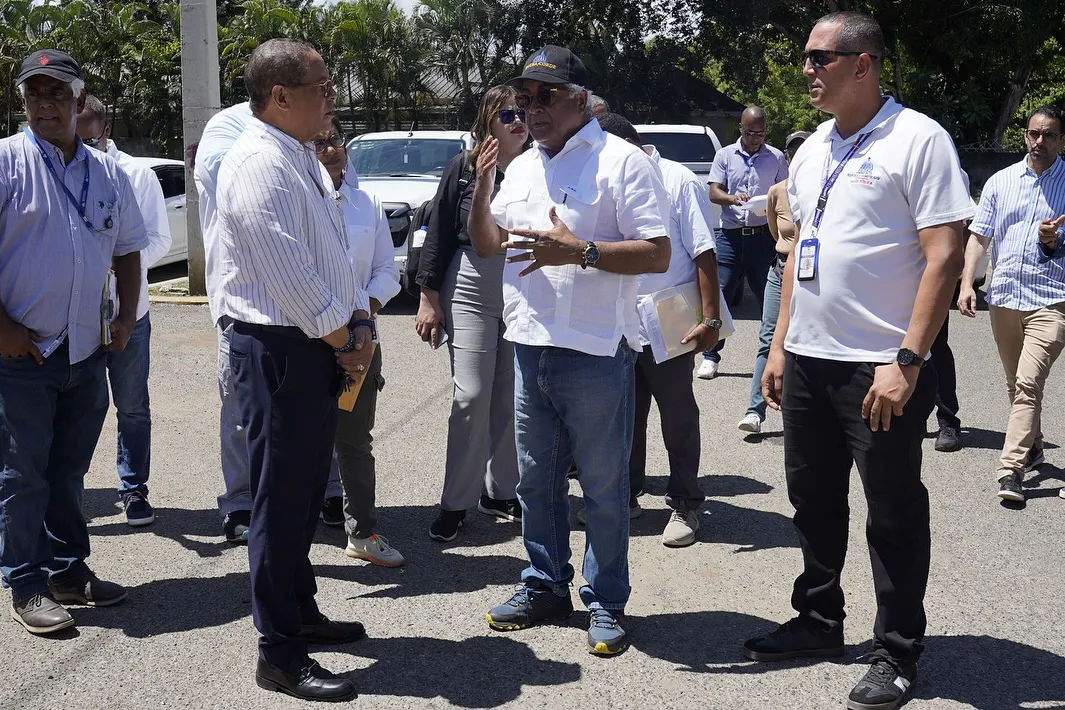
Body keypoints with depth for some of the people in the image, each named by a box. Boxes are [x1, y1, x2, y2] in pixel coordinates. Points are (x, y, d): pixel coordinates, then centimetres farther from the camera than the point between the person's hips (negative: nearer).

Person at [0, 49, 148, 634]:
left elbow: (127, 250, 20)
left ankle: (69, 571, 26)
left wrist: (125, 318, 9)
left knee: (69, 470, 15)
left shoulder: (107, 172, 11)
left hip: (87, 351, 5)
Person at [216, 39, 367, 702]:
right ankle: (280, 654, 6)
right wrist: (346, 341, -10)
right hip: (280, 349, -10)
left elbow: (336, 253, 18)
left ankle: (301, 612, 33)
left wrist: (360, 323, 4)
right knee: (282, 498, -3)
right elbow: (289, 277, -22)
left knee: (307, 491, 18)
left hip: (320, 347, 10)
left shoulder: (306, 161, 15)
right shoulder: (259, 164, -17)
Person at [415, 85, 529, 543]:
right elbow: (438, 235, 1)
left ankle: (499, 491, 21)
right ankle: (456, 502, 3)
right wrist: (428, 298, -2)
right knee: (471, 394, -6)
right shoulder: (462, 169, -1)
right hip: (470, 293, -2)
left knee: (510, 398, 7)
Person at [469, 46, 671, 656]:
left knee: (603, 487, 4)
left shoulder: (620, 160, -8)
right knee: (537, 480, 16)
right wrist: (482, 186, 2)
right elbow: (486, 245, 18)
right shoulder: (521, 167, 15)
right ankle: (546, 585, 30)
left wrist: (579, 251, -24)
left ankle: (605, 602, 16)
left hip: (595, 353, -7)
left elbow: (658, 255, -14)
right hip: (529, 348, 7)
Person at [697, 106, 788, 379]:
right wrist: (732, 198, -21)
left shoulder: (777, 158, 7)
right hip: (731, 236, 0)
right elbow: (713, 192, 1)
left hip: (763, 236, 0)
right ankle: (710, 357, 6)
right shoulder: (725, 155, 8)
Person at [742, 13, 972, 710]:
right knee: (814, 500, 17)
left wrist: (907, 361, -20)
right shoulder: (812, 150, 12)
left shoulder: (918, 139, -10)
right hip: (808, 360, 7)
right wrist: (781, 346, 14)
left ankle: (897, 654, 18)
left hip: (880, 369, -7)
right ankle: (819, 621, 33)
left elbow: (944, 257, -15)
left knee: (894, 516, 4)